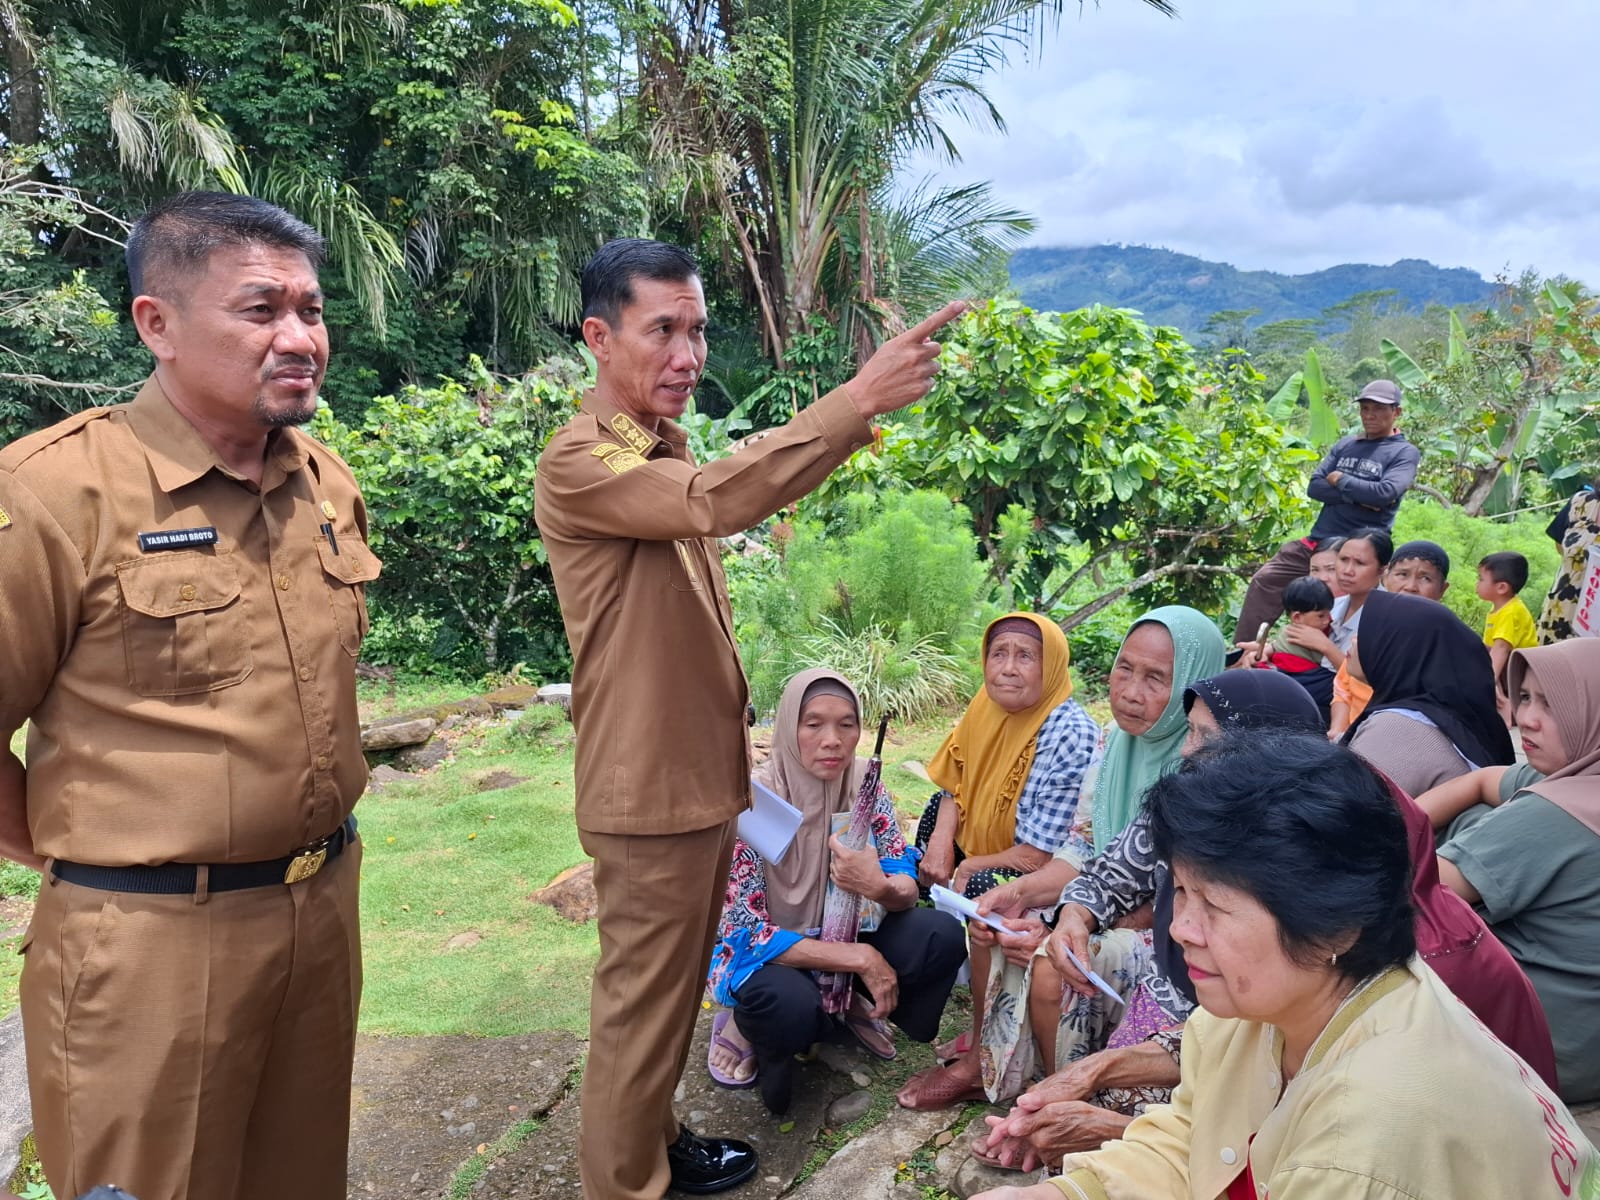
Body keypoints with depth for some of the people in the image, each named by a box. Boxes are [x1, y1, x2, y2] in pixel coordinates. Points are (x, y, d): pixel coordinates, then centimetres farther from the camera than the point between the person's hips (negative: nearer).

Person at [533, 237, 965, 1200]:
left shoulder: (670, 451, 12)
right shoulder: (580, 463, -20)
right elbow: (718, 501, -35)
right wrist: (859, 398, -39)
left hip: (702, 771, 9)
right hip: (650, 786, -9)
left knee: (678, 982, 22)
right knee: (643, 997, 5)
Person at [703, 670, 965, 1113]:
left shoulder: (864, 784, -11)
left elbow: (906, 888, -10)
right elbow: (746, 931, -25)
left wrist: (880, 887, -36)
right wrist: (860, 958, -30)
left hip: (843, 932, 5)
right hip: (761, 952, -5)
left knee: (942, 937, -20)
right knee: (791, 1005, -38)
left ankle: (855, 1004, 9)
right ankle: (741, 1026, -2)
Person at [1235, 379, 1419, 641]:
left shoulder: (1405, 453, -2)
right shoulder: (1345, 445, 14)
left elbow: (1384, 493, -20)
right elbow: (1315, 487, 4)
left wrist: (1340, 480, -6)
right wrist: (1358, 497, -11)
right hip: (1317, 540, 5)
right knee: (1265, 581, -2)